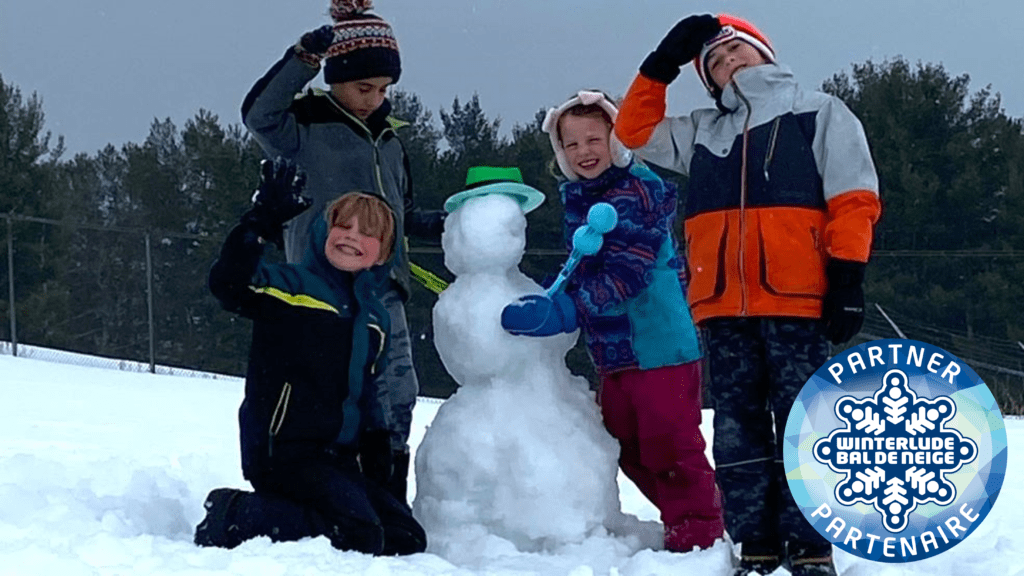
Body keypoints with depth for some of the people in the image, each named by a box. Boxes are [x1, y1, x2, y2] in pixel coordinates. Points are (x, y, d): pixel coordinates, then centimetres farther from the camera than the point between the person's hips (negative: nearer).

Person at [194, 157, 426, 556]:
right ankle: (233, 517, -13)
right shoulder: (289, 287, -4)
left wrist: (377, 442, 15)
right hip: (286, 451, -8)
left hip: (341, 459, 8)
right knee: (357, 537, -26)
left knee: (407, 540, 0)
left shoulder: (375, 316, 19)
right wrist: (260, 224, -32)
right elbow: (228, 284, -23)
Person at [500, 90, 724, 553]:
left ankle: (697, 534, 4)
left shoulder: (637, 192, -15)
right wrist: (547, 295, 2)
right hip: (614, 353, 9)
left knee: (669, 444, -6)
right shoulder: (576, 200, 12)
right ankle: (680, 516, 28)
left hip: (660, 345, -9)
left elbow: (624, 276, -24)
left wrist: (562, 311, -30)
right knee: (630, 450, 16)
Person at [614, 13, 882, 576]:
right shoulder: (704, 130, 23)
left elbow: (852, 201, 3)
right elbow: (637, 129, 28)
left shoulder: (819, 113, 11)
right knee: (738, 432, 2)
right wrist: (663, 63, 19)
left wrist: (847, 278, -7)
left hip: (796, 301, -4)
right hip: (723, 307, 5)